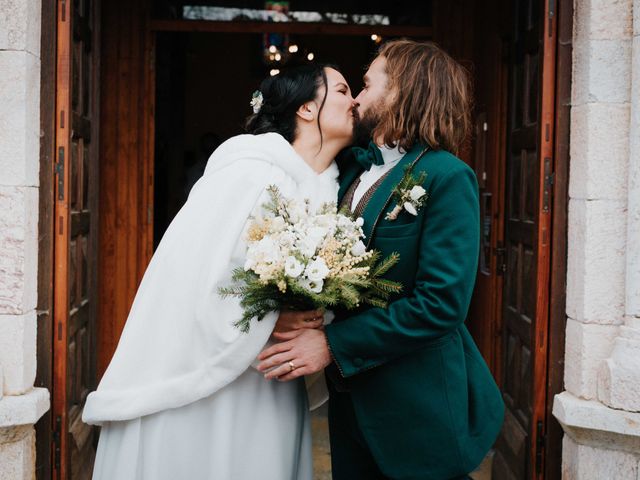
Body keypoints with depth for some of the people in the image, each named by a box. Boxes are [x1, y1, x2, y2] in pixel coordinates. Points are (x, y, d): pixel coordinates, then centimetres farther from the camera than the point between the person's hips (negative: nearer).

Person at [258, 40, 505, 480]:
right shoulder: (354, 170, 7)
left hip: (417, 410, -6)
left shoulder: (447, 177, -14)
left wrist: (334, 345, -21)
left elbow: (441, 303, -21)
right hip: (352, 395, 6)